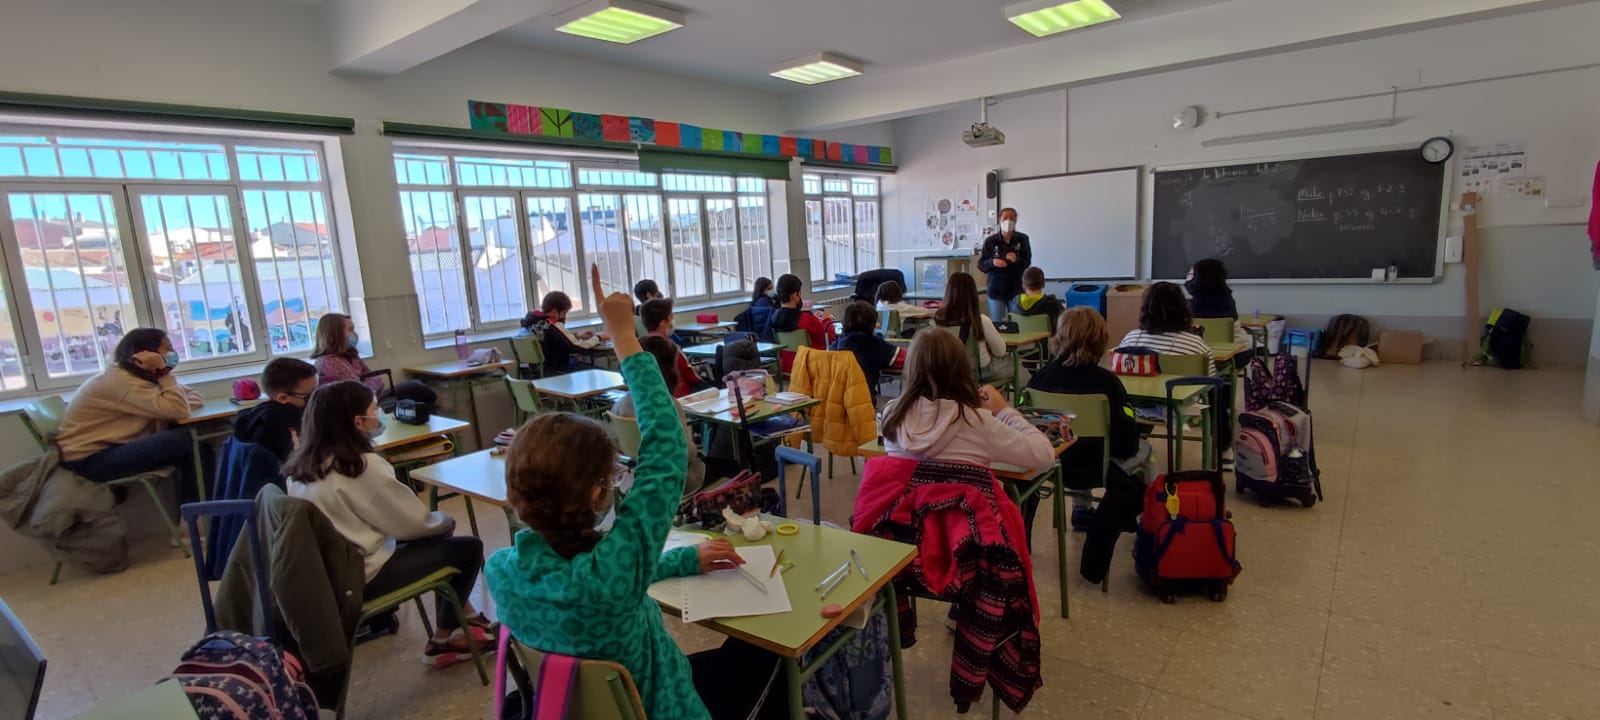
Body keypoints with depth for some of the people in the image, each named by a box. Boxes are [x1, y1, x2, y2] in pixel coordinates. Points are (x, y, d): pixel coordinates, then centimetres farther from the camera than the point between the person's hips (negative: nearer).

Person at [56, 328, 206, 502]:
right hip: (89, 459, -9)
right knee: (184, 440, -25)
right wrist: (164, 373, -23)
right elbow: (178, 410, -31)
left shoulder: (141, 376, 8)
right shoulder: (121, 380, -21)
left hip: (112, 448, 9)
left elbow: (196, 398, 3)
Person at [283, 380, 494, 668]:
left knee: (438, 541, 21)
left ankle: (469, 620, 26)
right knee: (468, 548, 0)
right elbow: (412, 522, -16)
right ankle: (441, 642, 15)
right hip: (361, 574, -9)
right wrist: (445, 521, 4)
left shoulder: (302, 462, 2)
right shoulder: (363, 466, -24)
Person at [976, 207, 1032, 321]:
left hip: (1017, 290, 1)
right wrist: (992, 262, -21)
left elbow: (1027, 262, 1)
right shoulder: (990, 241, -4)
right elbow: (981, 265, -2)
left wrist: (1017, 260, -19)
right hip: (996, 290, -1)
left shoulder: (1022, 239, -2)